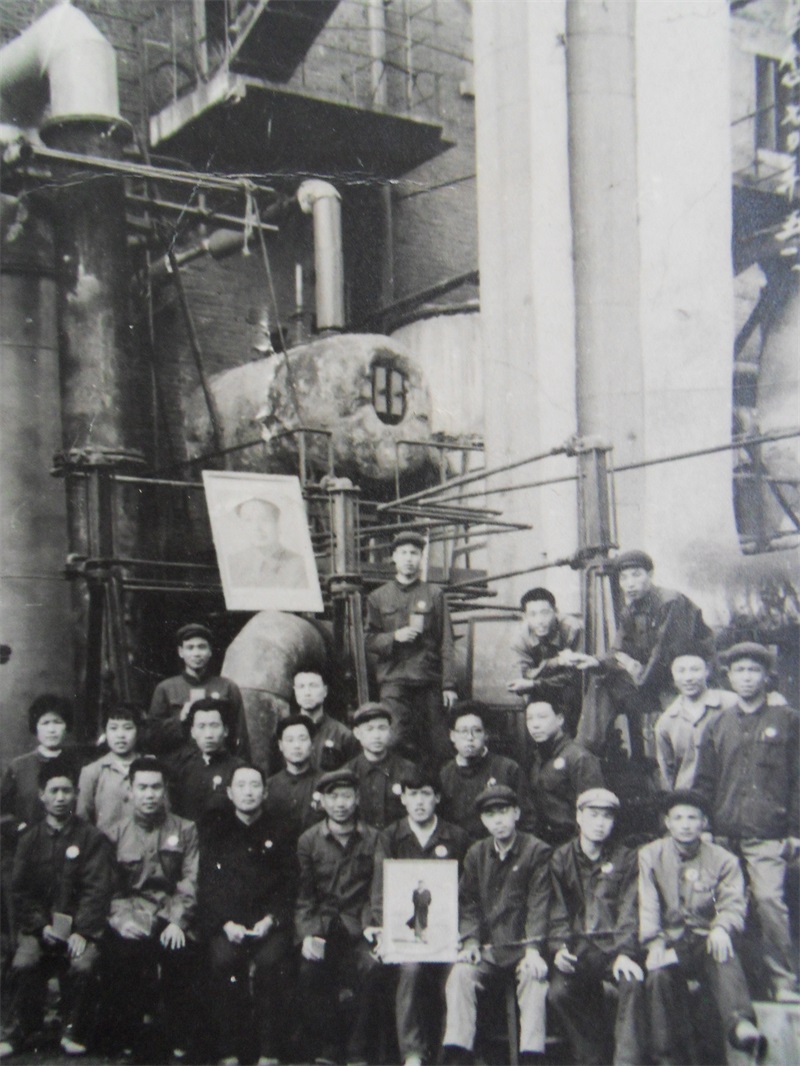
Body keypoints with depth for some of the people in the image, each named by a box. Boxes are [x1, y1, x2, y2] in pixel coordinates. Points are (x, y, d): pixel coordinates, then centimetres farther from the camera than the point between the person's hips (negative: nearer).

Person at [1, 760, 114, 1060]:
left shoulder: (92, 838, 4)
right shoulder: (30, 838, 11)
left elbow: (97, 889, -4)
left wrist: (82, 932, -16)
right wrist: (41, 926, -8)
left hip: (79, 923, -2)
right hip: (38, 922, 2)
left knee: (83, 965, -29)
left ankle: (74, 1030, -4)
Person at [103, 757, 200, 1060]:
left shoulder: (185, 831, 12)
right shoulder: (114, 834, 12)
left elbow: (192, 881, 2)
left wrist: (178, 922, -13)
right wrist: (121, 920, -13)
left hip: (171, 918, 0)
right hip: (131, 919, 0)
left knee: (180, 956, -31)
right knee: (122, 956, -30)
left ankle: (180, 1045, -12)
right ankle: (126, 1042, -9)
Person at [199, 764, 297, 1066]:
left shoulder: (278, 834, 13)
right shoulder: (215, 831, 12)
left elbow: (290, 886, 8)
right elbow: (206, 886, 5)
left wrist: (270, 920, -9)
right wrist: (226, 923, -10)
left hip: (269, 923, 0)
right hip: (224, 922, 0)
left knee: (270, 960, -30)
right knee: (223, 959, -30)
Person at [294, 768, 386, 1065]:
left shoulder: (372, 839, 9)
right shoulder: (308, 840, 10)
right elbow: (302, 896, 7)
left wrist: (371, 926, -17)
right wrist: (306, 935, -10)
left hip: (357, 927, 0)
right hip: (320, 926, 1)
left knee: (372, 969, -30)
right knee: (309, 972, -28)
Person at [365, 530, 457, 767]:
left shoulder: (434, 595, 11)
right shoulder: (378, 597, 13)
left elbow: (446, 643, 6)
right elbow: (369, 640, 11)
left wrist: (448, 684, -1)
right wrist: (394, 637, -9)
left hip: (429, 681, 0)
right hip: (393, 680, 0)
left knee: (438, 745, -2)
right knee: (398, 742, -11)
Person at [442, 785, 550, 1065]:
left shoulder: (537, 851, 1)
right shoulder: (476, 854, 13)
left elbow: (539, 903, -7)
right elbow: (468, 903, 8)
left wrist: (533, 949, -20)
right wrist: (470, 941, -9)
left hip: (523, 945, -3)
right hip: (487, 947, 3)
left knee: (534, 977, -31)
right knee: (460, 973, -23)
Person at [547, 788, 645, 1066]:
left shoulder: (626, 859, 10)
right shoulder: (561, 859, 12)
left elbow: (629, 911, -1)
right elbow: (557, 912, 6)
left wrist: (625, 953, -18)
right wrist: (559, 947, -13)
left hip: (614, 944, -1)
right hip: (579, 946, 1)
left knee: (632, 983, -32)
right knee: (557, 992, -26)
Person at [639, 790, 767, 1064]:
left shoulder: (723, 860, 11)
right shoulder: (650, 856, 10)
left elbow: (733, 903, 0)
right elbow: (647, 905, -1)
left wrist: (722, 928, -24)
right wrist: (654, 940, -19)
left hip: (705, 941, 0)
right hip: (670, 941, 0)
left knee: (725, 958, -34)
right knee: (660, 974, -31)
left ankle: (740, 1025, -57)